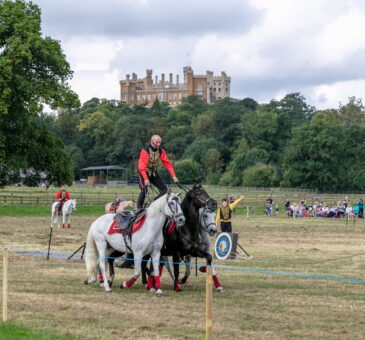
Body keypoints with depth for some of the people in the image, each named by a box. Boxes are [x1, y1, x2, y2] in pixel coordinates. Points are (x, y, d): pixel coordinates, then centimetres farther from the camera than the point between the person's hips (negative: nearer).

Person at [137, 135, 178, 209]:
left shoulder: (161, 151, -8)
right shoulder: (145, 151, -25)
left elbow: (167, 163, -9)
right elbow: (142, 167, -30)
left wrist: (173, 176, -17)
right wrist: (146, 179, -38)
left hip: (153, 173, 5)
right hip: (144, 173, -5)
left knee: (164, 189, -6)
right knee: (144, 190, -19)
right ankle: (139, 208, -3)